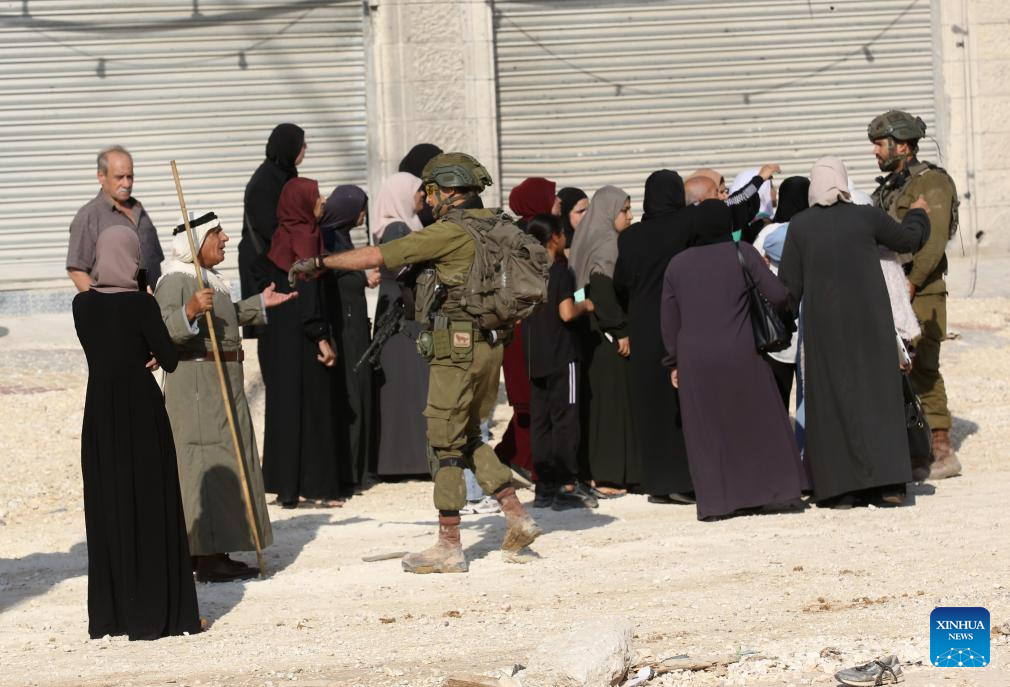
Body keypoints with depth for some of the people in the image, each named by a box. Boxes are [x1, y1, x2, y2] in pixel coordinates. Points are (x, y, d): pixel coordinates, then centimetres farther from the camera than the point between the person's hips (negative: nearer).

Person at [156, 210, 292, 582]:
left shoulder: (208, 277, 16)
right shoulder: (174, 280, -16)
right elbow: (163, 329, -29)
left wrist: (259, 304, 33)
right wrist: (189, 311, -44)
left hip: (223, 382, 11)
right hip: (196, 382, -11)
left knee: (227, 464, 13)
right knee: (206, 467, -10)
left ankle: (216, 553, 19)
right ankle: (207, 558, -9)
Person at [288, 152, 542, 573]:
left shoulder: (451, 231, -14)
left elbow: (375, 256, -14)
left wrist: (319, 262, -4)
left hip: (458, 349, -8)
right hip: (489, 345, 8)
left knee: (446, 445, -2)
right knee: (469, 439, 20)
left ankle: (449, 547, 0)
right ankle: (518, 519, 15)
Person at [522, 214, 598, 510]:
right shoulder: (561, 271, -11)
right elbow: (566, 313, -20)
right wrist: (585, 305, -2)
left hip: (534, 358, 6)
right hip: (561, 356, -6)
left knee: (539, 420, 8)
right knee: (565, 419, -3)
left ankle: (544, 486, 10)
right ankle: (567, 487, -4)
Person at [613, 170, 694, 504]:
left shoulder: (630, 238, -1)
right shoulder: (689, 230, -10)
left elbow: (620, 286, 5)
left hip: (644, 330, 2)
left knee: (652, 404, 8)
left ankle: (658, 483, 9)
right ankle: (686, 481, 1)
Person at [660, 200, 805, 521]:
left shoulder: (677, 265, 7)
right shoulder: (742, 253, -2)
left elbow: (669, 321, 9)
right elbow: (778, 295, -6)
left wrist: (674, 362, 17)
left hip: (694, 362, 2)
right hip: (740, 355, -2)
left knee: (707, 432, 7)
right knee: (757, 423, 10)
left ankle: (715, 502, 5)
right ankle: (771, 490, 12)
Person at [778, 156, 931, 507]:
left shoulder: (800, 226, -4)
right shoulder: (866, 217, -4)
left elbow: (789, 285, -1)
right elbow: (909, 239, 13)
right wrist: (918, 214, 34)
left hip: (823, 324, 0)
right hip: (869, 320, 0)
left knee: (831, 400, 6)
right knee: (877, 394, 7)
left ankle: (840, 488, 2)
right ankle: (888, 482, 1)